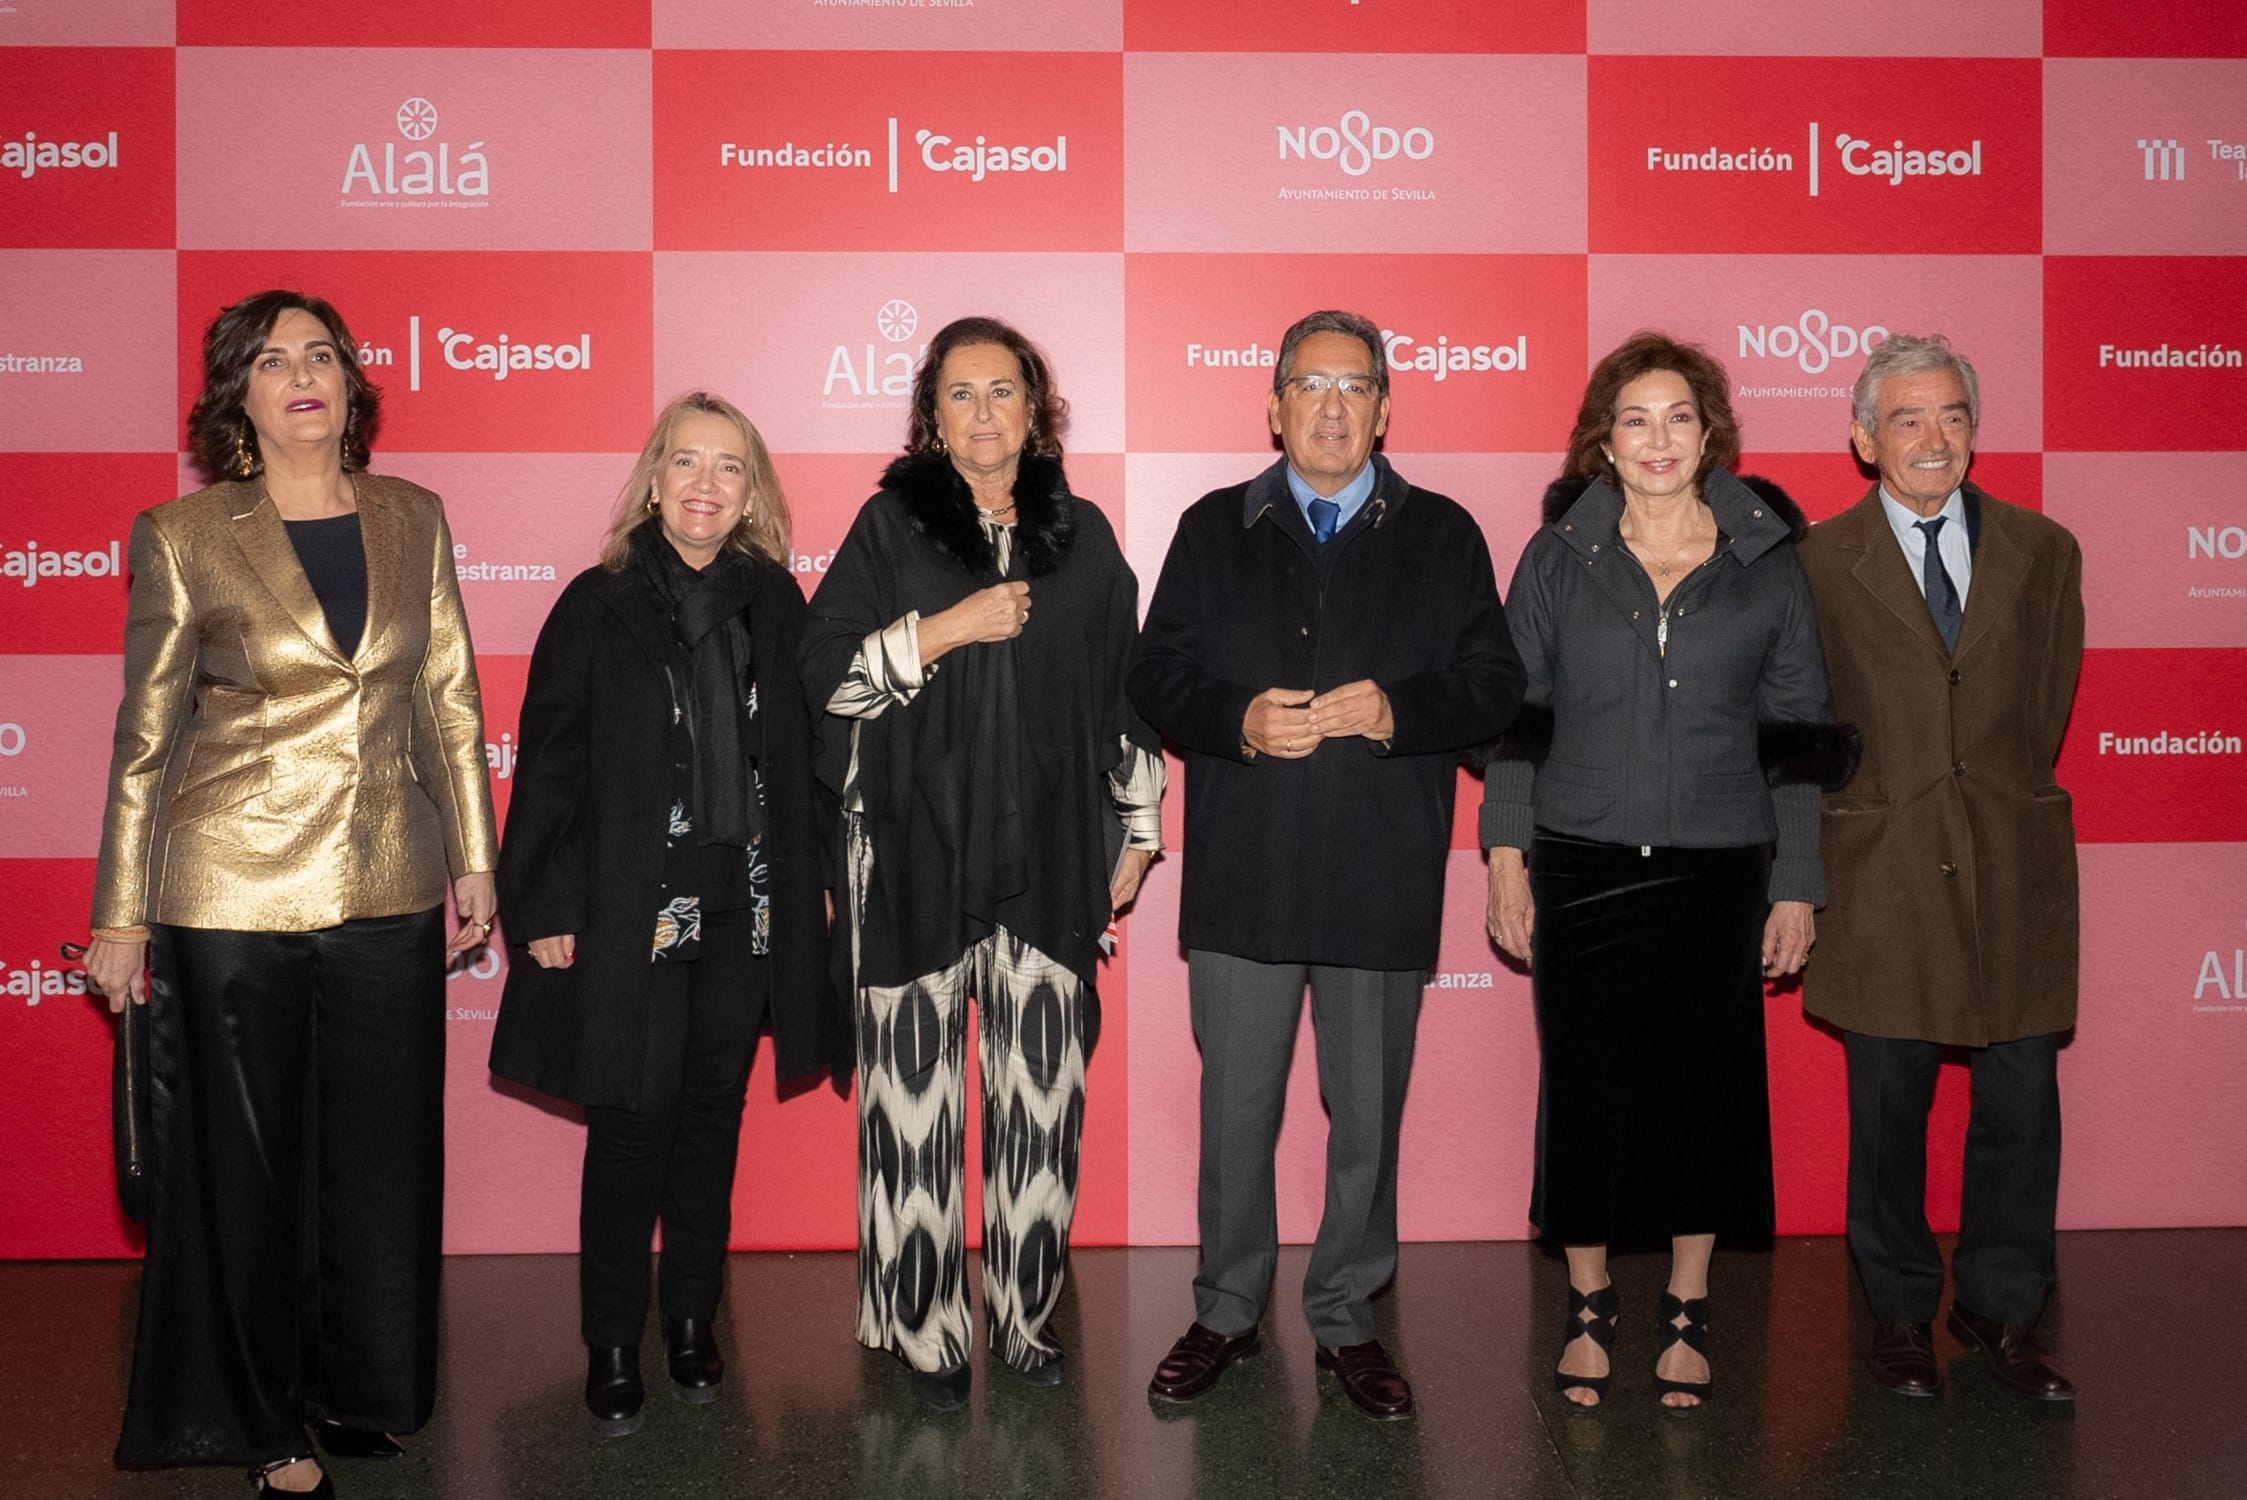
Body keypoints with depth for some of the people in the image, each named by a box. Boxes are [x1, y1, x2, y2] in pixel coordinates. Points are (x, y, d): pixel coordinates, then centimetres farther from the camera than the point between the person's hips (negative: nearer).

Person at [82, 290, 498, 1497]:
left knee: (382, 1149, 12)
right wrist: (121, 915, 2)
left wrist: (473, 858, 8)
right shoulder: (182, 536, -3)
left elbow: (450, 699, 9)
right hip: (232, 889, -2)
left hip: (389, 888, 3)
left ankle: (361, 1387, 33)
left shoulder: (413, 519, 5)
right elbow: (146, 734, 1)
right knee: (246, 1159, 9)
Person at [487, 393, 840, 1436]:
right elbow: (548, 763, -4)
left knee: (712, 1116, 12)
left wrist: (809, 882, 7)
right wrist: (544, 909, -7)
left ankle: (692, 1319, 28)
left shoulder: (774, 603, 6)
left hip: (743, 913, 3)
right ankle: (612, 1347, 18)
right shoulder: (598, 605, -4)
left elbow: (801, 755, 10)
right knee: (630, 1126, 2)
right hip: (628, 911, -3)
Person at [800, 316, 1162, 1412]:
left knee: (1041, 1097, 2)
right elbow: (823, 671, -2)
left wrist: (1139, 827, 12)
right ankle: (925, 1330, 14)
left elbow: (1127, 692, 14)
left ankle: (1023, 1312, 18)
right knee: (916, 1097, 0)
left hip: (1048, 860, 2)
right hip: (916, 858, -1)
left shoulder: (1081, 535, 11)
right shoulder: (891, 525, 5)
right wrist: (948, 628, -12)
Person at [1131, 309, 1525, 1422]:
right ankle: (1226, 1312, 27)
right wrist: (1240, 720, -14)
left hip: (1383, 881, 0)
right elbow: (1156, 676, 5)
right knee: (1235, 1113, 9)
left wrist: (1397, 710, -16)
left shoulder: (1442, 535, 7)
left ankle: (1345, 1319, 26)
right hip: (1241, 878, 0)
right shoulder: (1213, 530, 9)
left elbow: (1494, 685, 2)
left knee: (1368, 1119, 9)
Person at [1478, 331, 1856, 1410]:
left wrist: (1795, 886, 2)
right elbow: (1515, 716, 5)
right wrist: (1507, 856, -1)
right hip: (1581, 869, 0)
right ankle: (1588, 1307, 23)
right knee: (1584, 1088, 5)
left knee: (1704, 1087, 7)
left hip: (1716, 875, 0)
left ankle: (1685, 1313, 25)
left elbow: (1800, 736, 5)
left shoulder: (1767, 562, 3)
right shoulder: (1558, 558, 3)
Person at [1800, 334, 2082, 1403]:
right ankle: (1901, 1310, 24)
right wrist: (1854, 826, 3)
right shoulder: (1816, 563, -1)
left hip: (2015, 868, 2)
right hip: (1884, 871, -2)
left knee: (2022, 1099, 6)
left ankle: (2000, 1311, 24)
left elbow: (2046, 710, 11)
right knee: (1889, 1104, 7)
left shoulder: (2043, 552, 7)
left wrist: (1999, 812, 8)